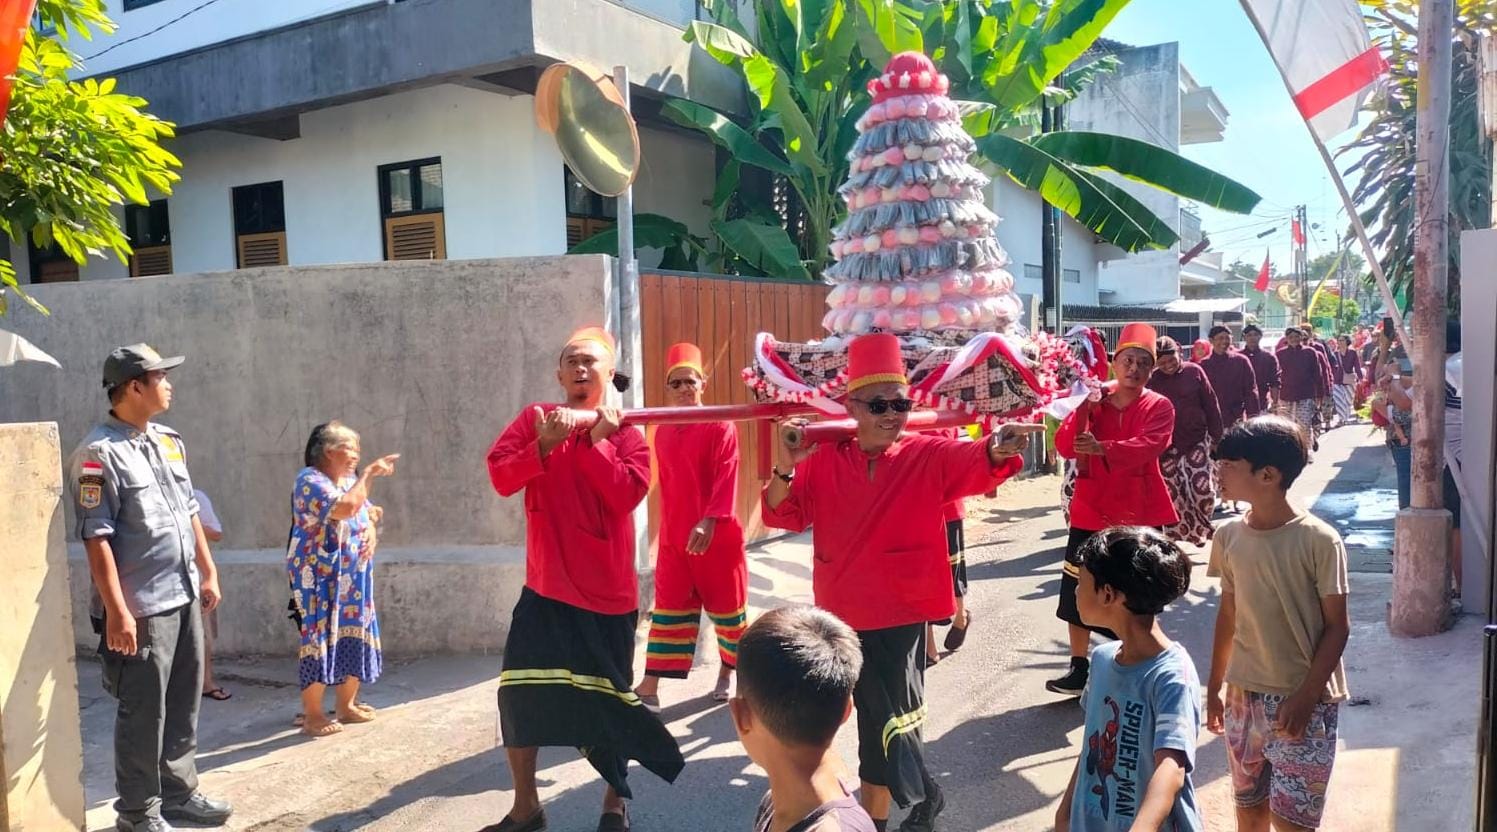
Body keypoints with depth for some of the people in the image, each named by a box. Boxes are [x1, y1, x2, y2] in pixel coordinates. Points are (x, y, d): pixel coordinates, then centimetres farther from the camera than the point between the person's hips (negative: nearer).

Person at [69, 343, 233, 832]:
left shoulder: (169, 441, 10)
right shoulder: (100, 453, -14)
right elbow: (96, 539, -18)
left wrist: (209, 573, 15)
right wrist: (117, 612, -20)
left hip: (185, 598, 8)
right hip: (141, 609, -8)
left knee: (184, 705, 16)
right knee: (143, 713, 4)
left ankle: (179, 792, 31)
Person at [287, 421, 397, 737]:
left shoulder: (351, 480, 12)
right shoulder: (310, 480, -14)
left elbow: (368, 512, 20)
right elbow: (345, 508, -29)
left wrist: (371, 531, -2)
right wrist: (369, 474, -21)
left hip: (352, 575, 8)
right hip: (319, 576, -8)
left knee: (353, 634, 10)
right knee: (320, 636, -7)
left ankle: (346, 705, 22)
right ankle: (312, 715, 0)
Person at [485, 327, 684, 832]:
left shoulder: (625, 432, -2)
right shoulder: (535, 420, 3)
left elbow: (627, 495, -16)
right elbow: (500, 477, -8)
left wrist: (597, 441, -18)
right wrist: (545, 443, -21)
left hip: (607, 591, -2)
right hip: (546, 587, 2)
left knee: (607, 698, 9)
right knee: (518, 692, 2)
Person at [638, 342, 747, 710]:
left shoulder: (720, 427, -9)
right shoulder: (661, 433, 7)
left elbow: (726, 480, -17)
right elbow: (666, 486, 13)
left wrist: (709, 521, -29)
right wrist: (667, 529, 13)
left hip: (717, 536, -4)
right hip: (673, 539, 4)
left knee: (726, 605, 11)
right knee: (668, 609, 4)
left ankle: (728, 671, 33)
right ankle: (649, 688, 5)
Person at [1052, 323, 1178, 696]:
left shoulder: (1159, 406, -4)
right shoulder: (1095, 403, 5)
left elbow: (1149, 446, -24)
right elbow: (1065, 447, -5)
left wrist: (1103, 448, -40)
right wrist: (1083, 408, -17)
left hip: (1138, 515, -3)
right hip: (1091, 512, 3)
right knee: (1079, 592, 7)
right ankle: (1080, 669, 20)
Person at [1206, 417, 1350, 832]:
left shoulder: (1319, 540, -15)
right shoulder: (1228, 536, -1)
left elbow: (1337, 626, -10)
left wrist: (1306, 696, -15)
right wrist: (1215, 687, 14)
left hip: (1304, 700, -5)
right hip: (1245, 696, 5)